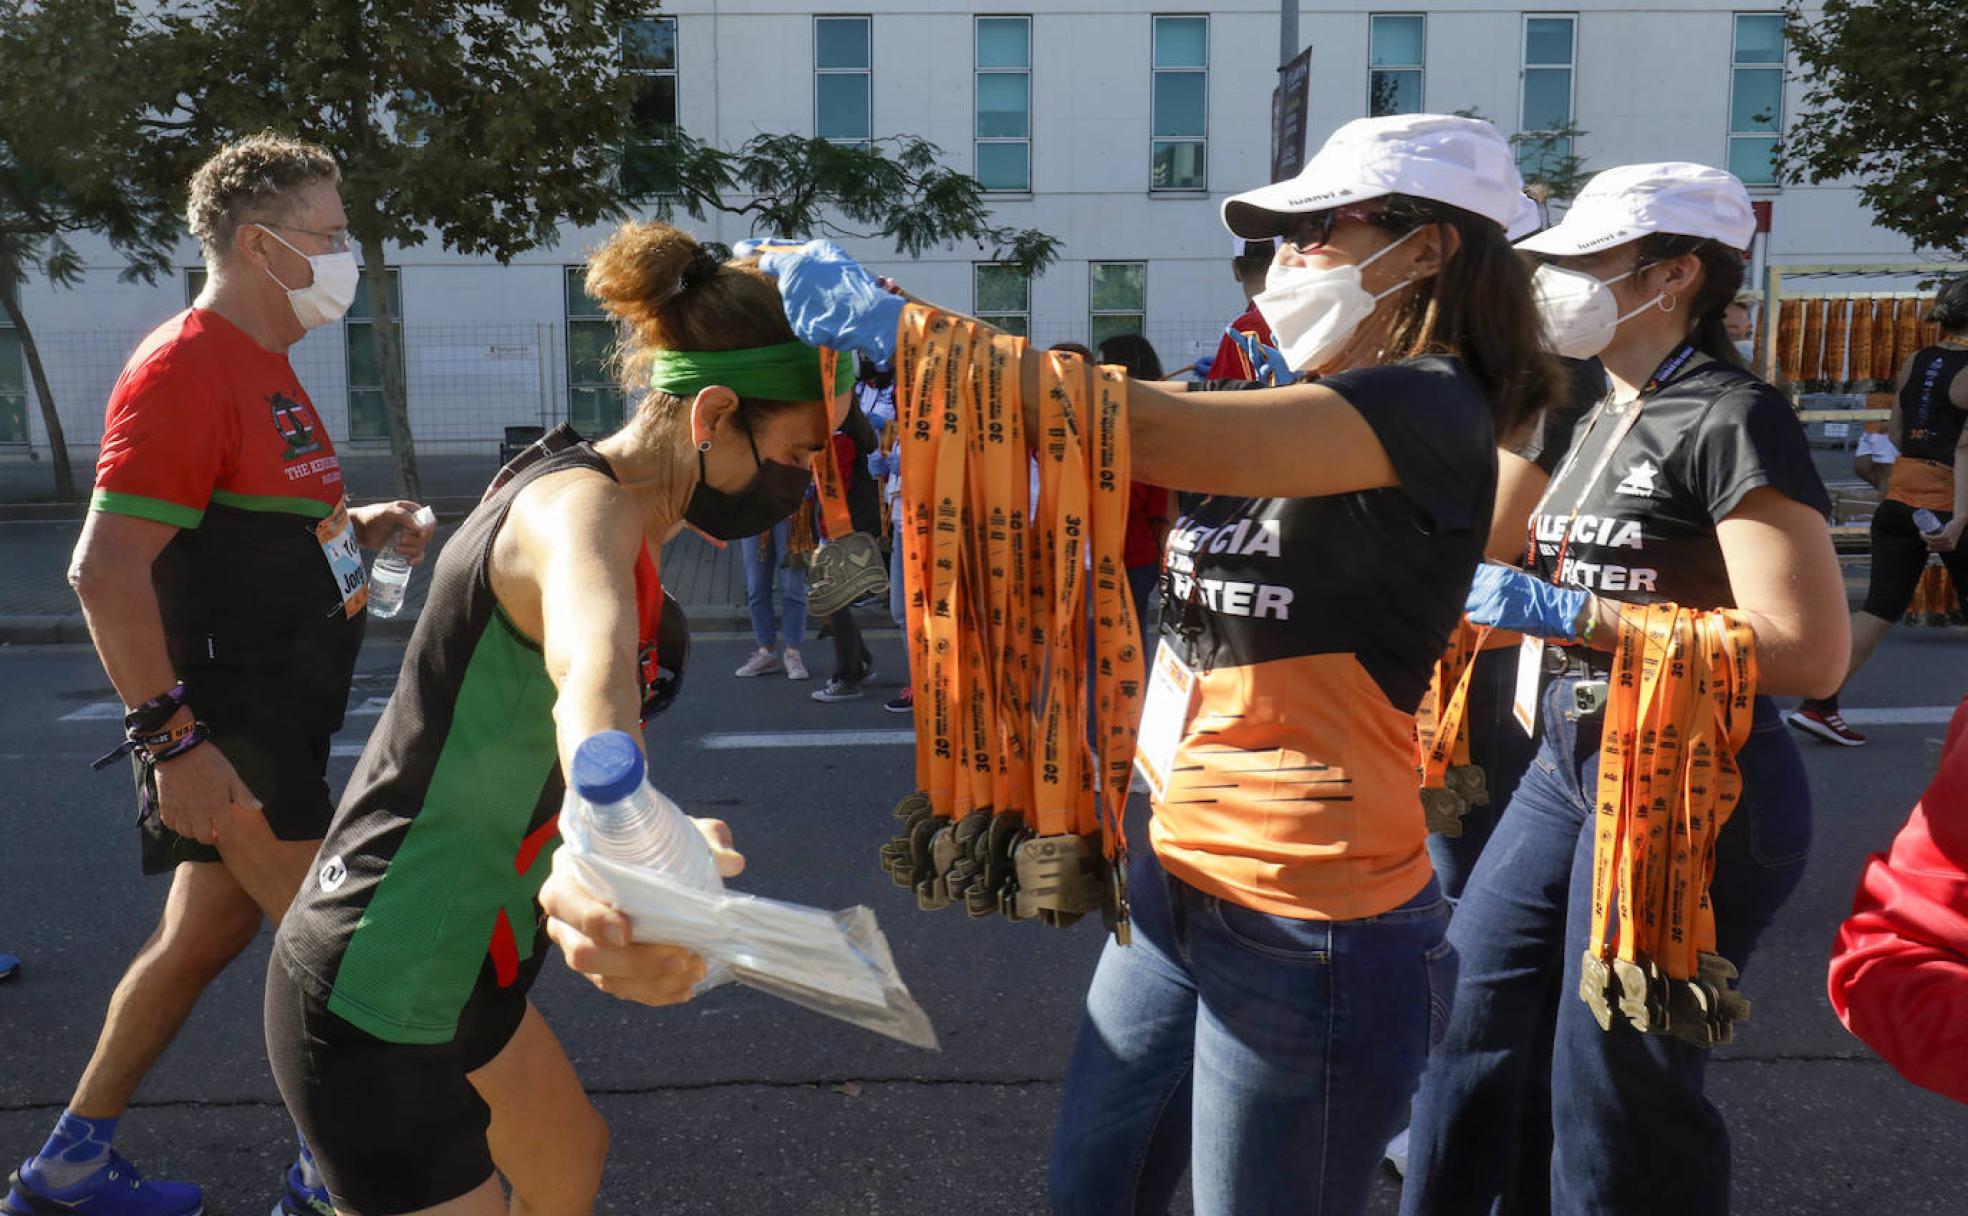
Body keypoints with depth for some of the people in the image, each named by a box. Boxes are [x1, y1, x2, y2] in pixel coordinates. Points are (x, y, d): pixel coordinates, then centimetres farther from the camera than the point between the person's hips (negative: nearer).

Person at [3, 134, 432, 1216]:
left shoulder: (260, 366, 14)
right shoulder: (184, 367, -17)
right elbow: (106, 570, -23)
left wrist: (358, 526, 8)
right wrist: (172, 740, -26)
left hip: (274, 720, 10)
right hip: (224, 736, -10)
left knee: (204, 934, 18)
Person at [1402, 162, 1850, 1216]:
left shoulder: (1730, 417, -13)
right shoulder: (1602, 419, 13)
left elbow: (1806, 650, -21)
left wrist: (1571, 613, -22)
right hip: (1571, 762, 9)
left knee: (1612, 1092, 2)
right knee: (1468, 1020, 13)